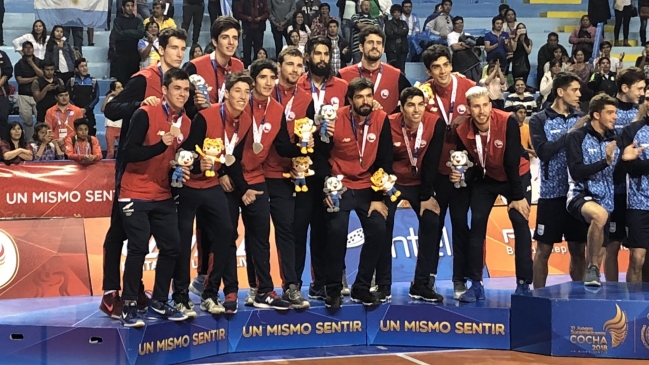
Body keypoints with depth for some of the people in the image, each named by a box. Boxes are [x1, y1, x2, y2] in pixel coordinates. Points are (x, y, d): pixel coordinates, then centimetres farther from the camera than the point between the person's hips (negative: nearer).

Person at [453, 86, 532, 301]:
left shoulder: (508, 122, -29)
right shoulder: (463, 131, -20)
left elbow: (512, 162, -26)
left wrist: (518, 196, -23)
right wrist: (461, 176, -29)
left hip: (516, 176, -3)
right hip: (487, 179, 3)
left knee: (520, 223, -12)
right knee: (477, 223, -7)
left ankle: (524, 284, -5)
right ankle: (475, 284, 0)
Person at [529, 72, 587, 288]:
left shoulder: (581, 118, 9)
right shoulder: (540, 120, -1)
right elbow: (543, 151, -15)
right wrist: (570, 135, -14)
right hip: (552, 193, -3)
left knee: (578, 249, 8)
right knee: (544, 249, 2)